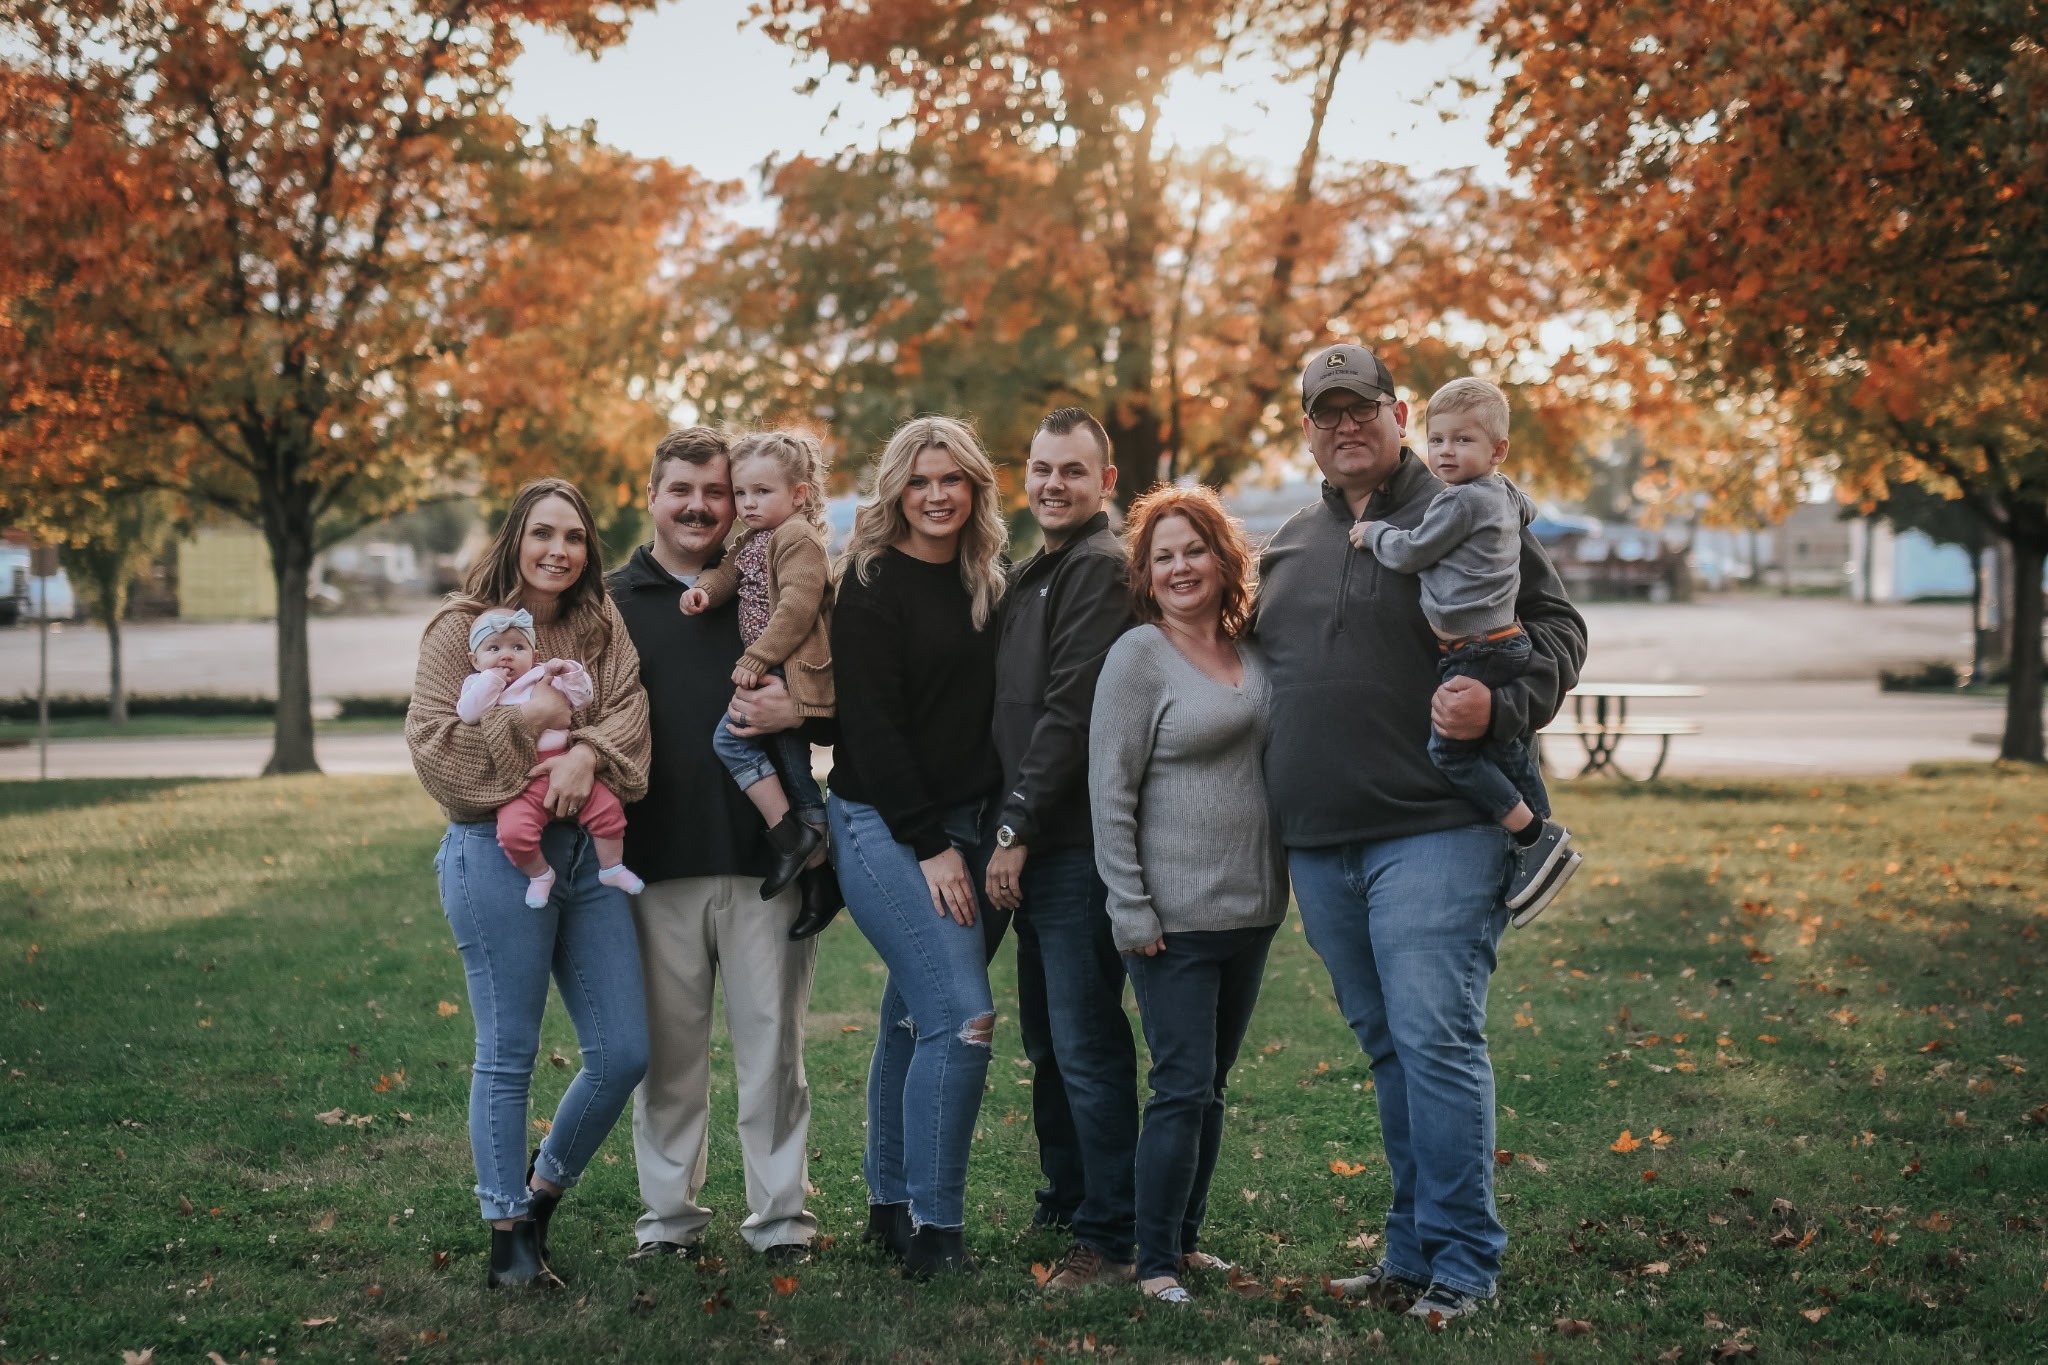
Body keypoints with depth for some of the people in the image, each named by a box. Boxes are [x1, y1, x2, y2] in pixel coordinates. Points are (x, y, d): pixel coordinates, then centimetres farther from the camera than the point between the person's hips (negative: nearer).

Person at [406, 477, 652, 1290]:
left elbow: (630, 710, -1)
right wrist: (530, 718, -15)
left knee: (624, 1052, 4)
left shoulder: (602, 629, 13)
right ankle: (508, 1234, 12)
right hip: (497, 852, -5)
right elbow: (432, 743, -8)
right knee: (507, 1054, 0)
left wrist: (588, 750, -20)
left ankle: (543, 1190, 27)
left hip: (588, 853, 5)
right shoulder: (463, 627, -1)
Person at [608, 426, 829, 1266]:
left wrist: (795, 711, -12)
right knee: (667, 1052, 7)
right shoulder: (614, 604, 9)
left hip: (764, 857, 0)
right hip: (657, 863, 0)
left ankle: (782, 1214, 14)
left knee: (772, 1044, 4)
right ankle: (669, 1215, 20)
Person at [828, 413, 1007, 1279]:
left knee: (914, 1016, 12)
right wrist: (928, 845, -15)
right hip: (884, 826, -6)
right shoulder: (873, 584, -9)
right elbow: (871, 724, -13)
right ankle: (934, 1231, -9)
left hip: (960, 823, 7)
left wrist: (991, 830, 6)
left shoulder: (984, 582, 12)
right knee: (963, 1017, -15)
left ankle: (891, 1209, 21)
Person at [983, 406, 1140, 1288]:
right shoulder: (1030, 575, 20)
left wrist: (1016, 830, -15)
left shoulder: (1101, 569, -11)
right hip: (1035, 846, 10)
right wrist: (1010, 832, 12)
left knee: (1086, 1042, -7)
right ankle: (1063, 1209, 28)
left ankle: (1109, 1241, -1)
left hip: (1078, 842, -10)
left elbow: (1071, 713, -18)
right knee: (1047, 1040, 16)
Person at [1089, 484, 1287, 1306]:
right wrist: (1131, 909, -14)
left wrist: (1276, 885, 13)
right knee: (1183, 1086, -7)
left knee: (1210, 1086, 13)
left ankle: (1185, 1239, 24)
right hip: (1174, 916, -6)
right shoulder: (1138, 656, -8)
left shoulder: (1251, 653, 10)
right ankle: (1155, 1263, 1)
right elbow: (1110, 791, -10)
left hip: (1251, 909, 6)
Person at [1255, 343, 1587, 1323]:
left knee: (1435, 1037, -11)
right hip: (1318, 844, 6)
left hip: (1433, 833, -6)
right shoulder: (1289, 545, 18)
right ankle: (1411, 1252, 19)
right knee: (1387, 1047, 12)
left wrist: (1500, 706, -19)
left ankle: (1463, 1260, -3)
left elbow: (1558, 627, -3)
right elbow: (1266, 661, 30)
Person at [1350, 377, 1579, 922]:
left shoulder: (1461, 501, -15)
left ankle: (1535, 836, -6)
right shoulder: (1505, 494, 13)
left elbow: (1411, 553, -10)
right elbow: (1528, 510, 37)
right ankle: (1546, 848, 20)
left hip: (1476, 650, -10)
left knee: (1449, 750, -8)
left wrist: (1375, 534, 8)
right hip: (1503, 641, 10)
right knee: (1503, 749, 14)